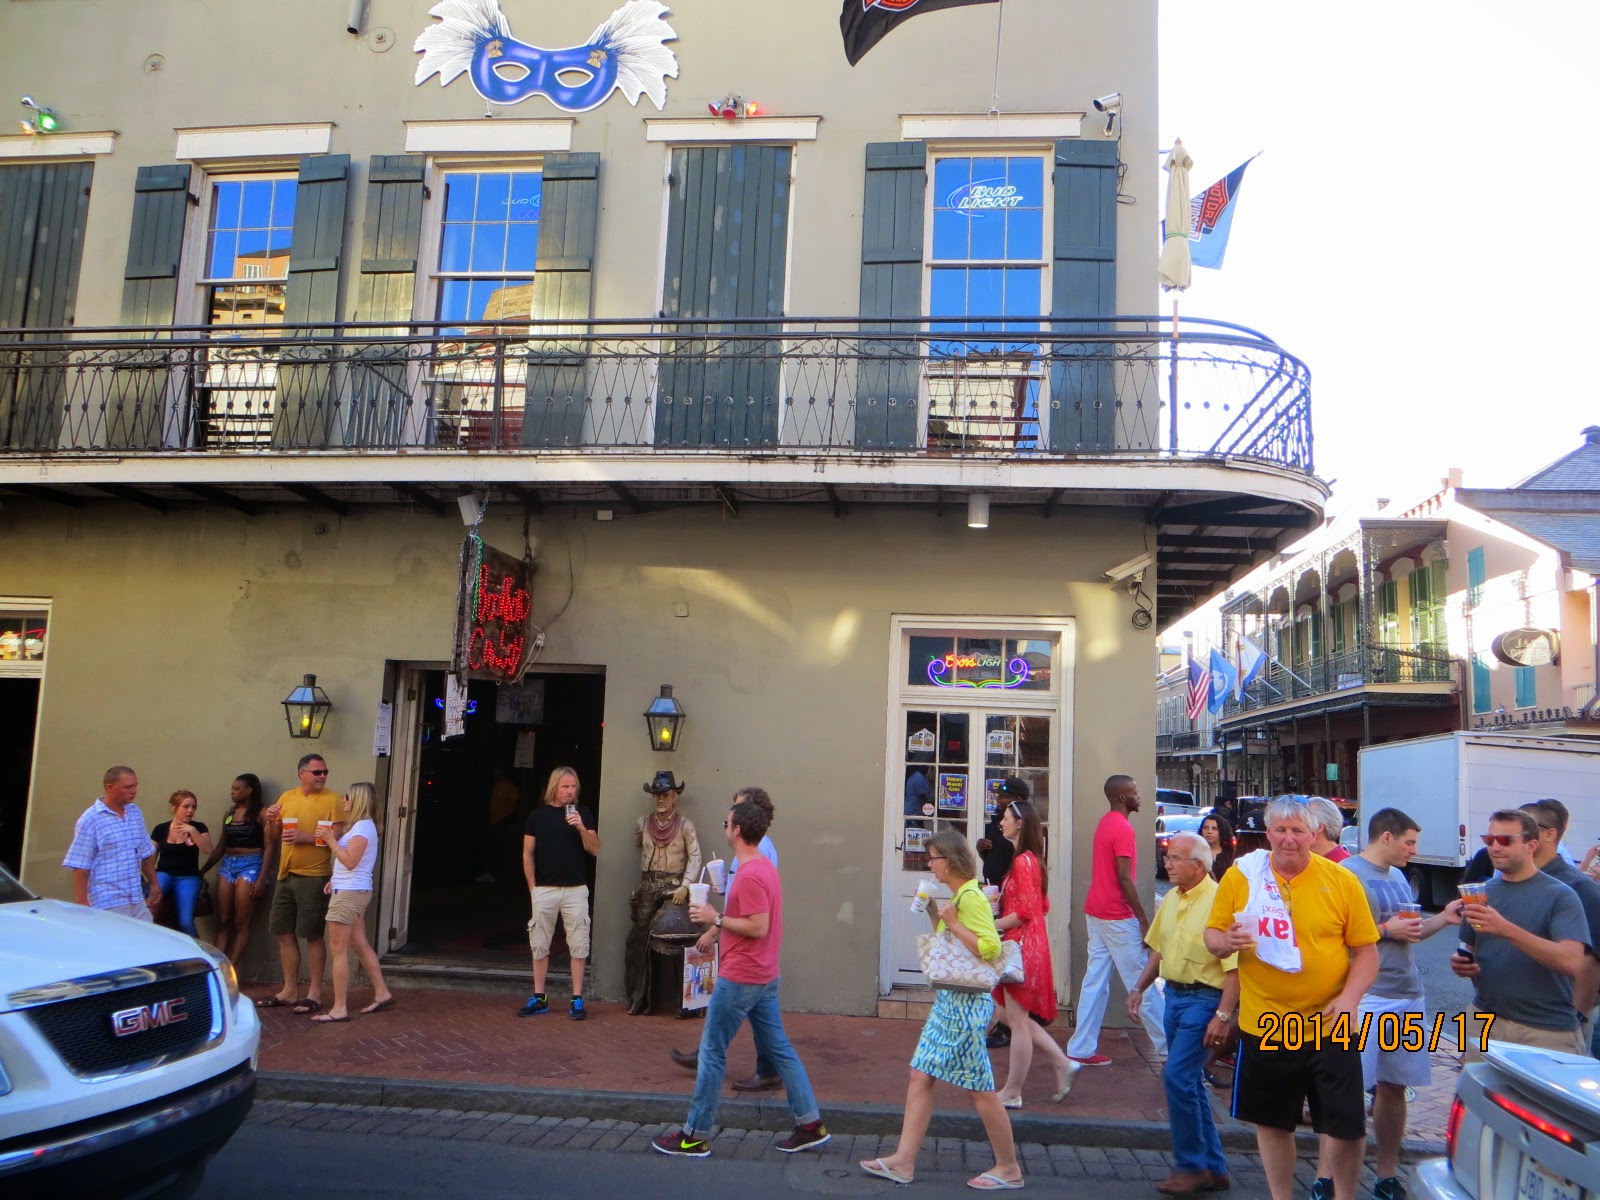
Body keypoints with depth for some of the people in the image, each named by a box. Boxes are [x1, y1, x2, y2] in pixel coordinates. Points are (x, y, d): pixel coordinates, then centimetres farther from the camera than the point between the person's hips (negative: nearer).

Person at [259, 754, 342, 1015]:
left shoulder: (333, 799, -7)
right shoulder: (287, 797, 11)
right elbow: (279, 835, 19)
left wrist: (305, 837, -22)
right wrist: (273, 822, -2)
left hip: (314, 877, -6)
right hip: (286, 875, 6)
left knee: (313, 935, -2)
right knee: (285, 934, 11)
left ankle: (314, 993, 7)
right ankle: (289, 990, 23)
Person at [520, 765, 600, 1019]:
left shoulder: (583, 813, 4)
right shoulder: (537, 815, 4)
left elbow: (595, 850, 0)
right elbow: (528, 853, 6)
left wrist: (581, 828, -16)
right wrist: (532, 887, 1)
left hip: (575, 889, 0)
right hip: (544, 889, 1)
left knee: (578, 945, 0)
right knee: (539, 944, 7)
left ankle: (577, 1000, 7)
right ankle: (539, 998, 17)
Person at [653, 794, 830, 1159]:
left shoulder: (750, 875, -21)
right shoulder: (765, 867, 10)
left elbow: (758, 928, -24)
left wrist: (715, 919, -17)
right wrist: (715, 929, 20)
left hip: (739, 978, -10)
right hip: (765, 977, 10)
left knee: (712, 1053, 1)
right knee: (779, 1048, 13)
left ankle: (695, 1136, 10)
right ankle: (811, 1125, 15)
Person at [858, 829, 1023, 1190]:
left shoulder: (971, 897, -17)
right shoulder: (958, 896, 13)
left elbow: (990, 948, -25)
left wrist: (952, 923, -23)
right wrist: (934, 914, 8)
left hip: (966, 1002, -10)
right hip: (949, 999, 10)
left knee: (980, 1088, 1)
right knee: (920, 1077, 8)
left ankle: (1009, 1170, 15)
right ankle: (903, 1161, 13)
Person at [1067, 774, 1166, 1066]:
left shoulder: (1104, 823, 13)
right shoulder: (1123, 828, -16)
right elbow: (1124, 879, -20)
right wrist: (1143, 920, -15)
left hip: (1096, 913, 9)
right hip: (1118, 917, -9)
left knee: (1095, 982, 8)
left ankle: (1081, 1049, 8)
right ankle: (1167, 1047, 13)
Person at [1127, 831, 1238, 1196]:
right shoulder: (1171, 898, 8)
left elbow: (1235, 966, -20)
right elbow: (1159, 949, 19)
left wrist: (1223, 1016, -23)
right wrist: (1139, 988, 15)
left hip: (1203, 999, -8)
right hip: (1173, 995, 8)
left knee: (1177, 1077, -11)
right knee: (1190, 1082, 13)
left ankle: (1191, 1166, 5)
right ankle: (1213, 1169, 25)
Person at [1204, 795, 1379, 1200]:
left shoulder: (1342, 881, -4)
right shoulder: (1240, 876, -4)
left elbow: (1366, 950, 0)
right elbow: (1212, 935, 3)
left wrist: (1350, 996, -16)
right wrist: (1226, 942, -20)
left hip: (1330, 1027, -1)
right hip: (1264, 1027, 1)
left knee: (1348, 1127, 5)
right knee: (1272, 1123, 15)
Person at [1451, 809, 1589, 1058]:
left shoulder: (1560, 896, -8)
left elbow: (1572, 962, -22)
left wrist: (1506, 929, -32)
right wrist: (1462, 964, -5)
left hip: (1547, 1030, -4)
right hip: (1486, 1019, 4)